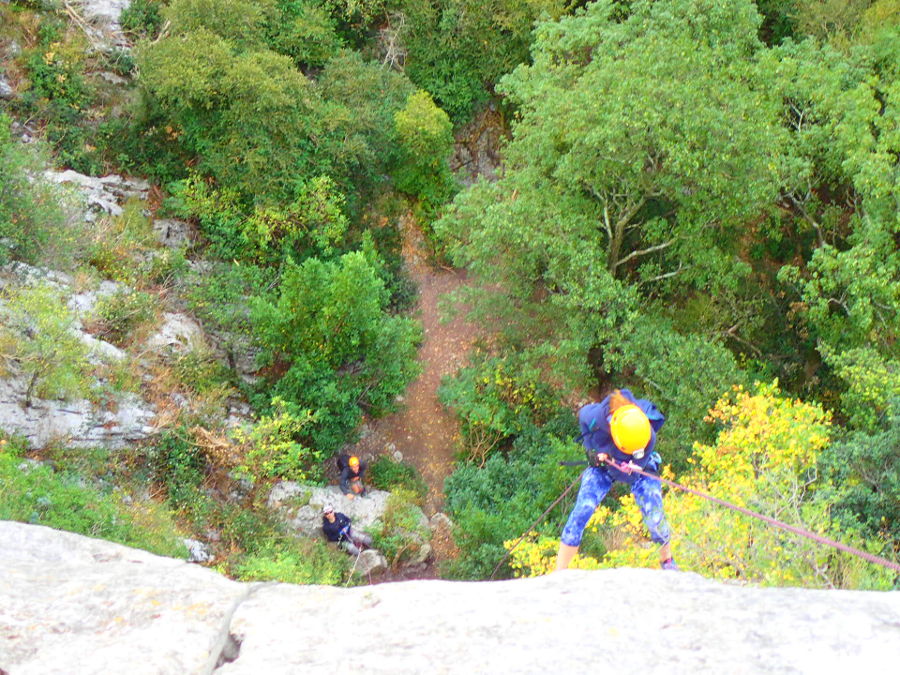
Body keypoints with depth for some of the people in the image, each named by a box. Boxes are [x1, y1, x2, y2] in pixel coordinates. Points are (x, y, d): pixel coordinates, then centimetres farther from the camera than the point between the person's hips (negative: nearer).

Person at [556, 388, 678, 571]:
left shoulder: (649, 438, -37)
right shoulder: (594, 416, -37)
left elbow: (631, 476, -28)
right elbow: (582, 415, -8)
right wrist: (591, 450, -11)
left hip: (639, 470, 0)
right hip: (601, 468, 0)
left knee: (654, 517, -12)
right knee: (581, 511, -16)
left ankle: (666, 559, 21)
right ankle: (560, 573, -11)